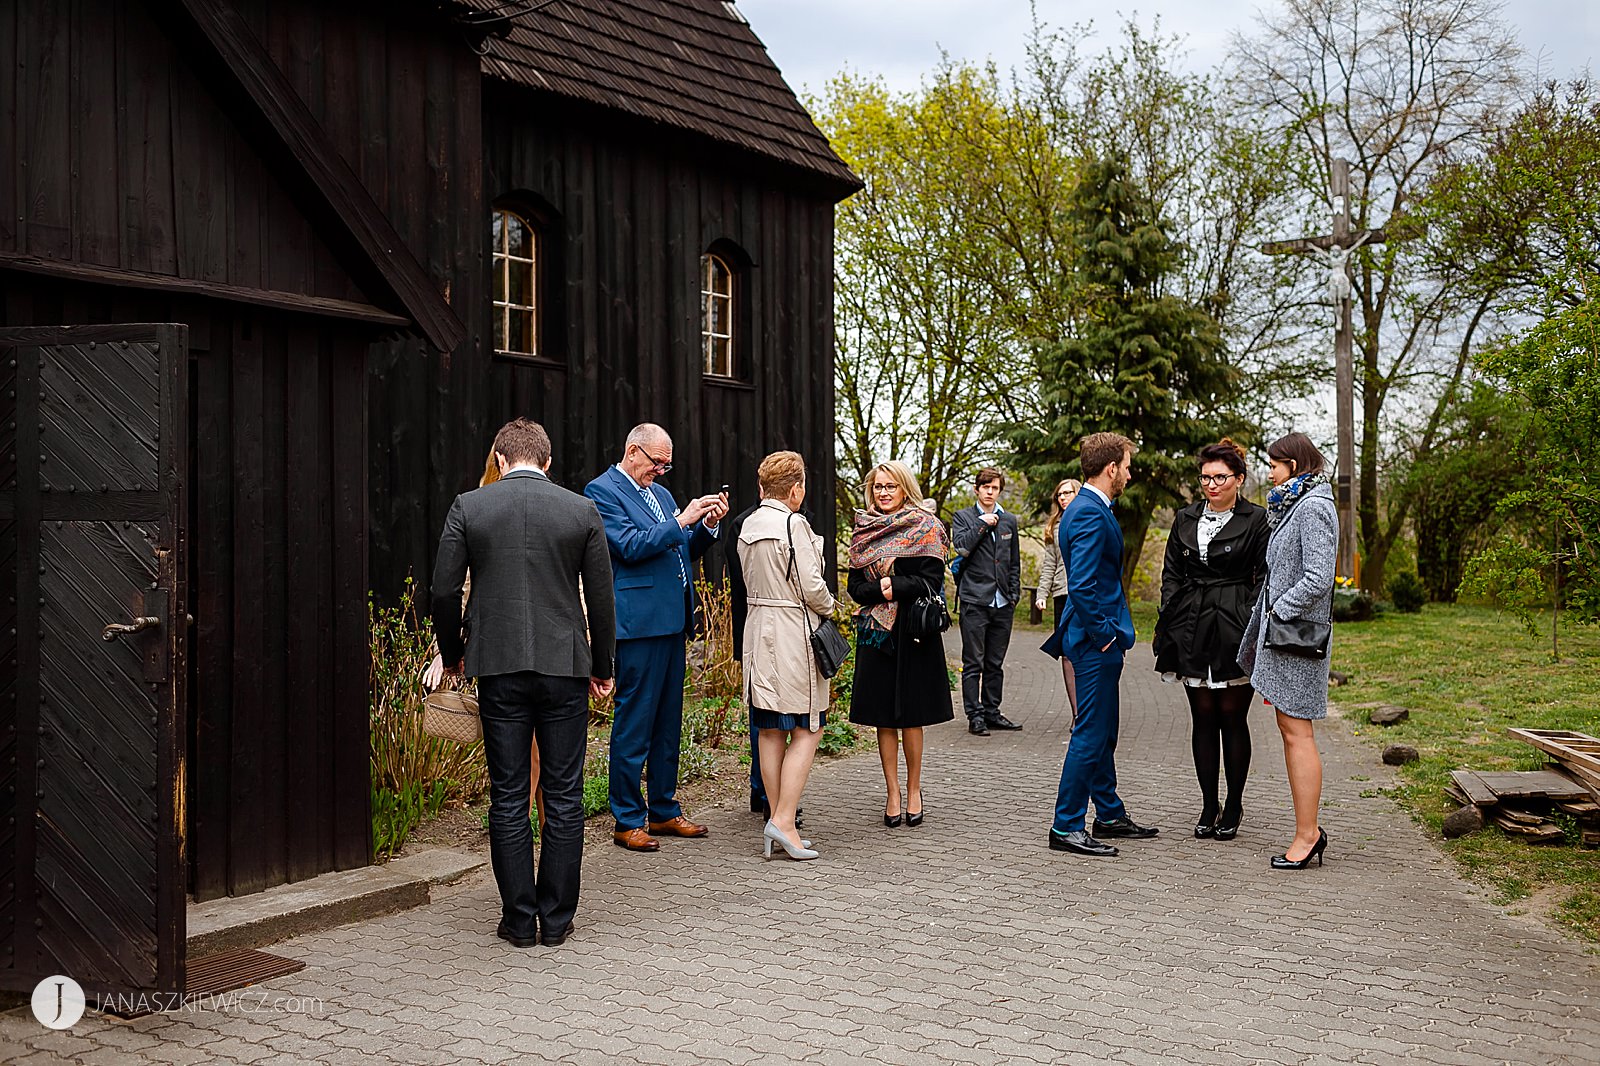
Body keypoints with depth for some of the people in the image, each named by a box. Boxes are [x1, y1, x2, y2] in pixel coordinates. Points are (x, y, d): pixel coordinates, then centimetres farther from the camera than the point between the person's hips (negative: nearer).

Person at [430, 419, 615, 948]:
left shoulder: (467, 507, 0)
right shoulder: (582, 510, 1)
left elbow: (444, 591, 0)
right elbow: (601, 598, 4)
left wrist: (452, 654, 16)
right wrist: (602, 666, 15)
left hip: (499, 668, 0)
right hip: (565, 667, 0)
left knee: (508, 799, 7)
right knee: (564, 798, 8)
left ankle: (519, 919, 12)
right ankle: (556, 917, 13)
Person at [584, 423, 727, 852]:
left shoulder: (660, 494, 19)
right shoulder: (602, 490, -6)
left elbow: (684, 551, 22)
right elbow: (629, 546, -16)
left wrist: (707, 526, 4)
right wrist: (681, 520, -16)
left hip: (671, 622, 9)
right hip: (639, 623, -9)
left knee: (668, 722, 13)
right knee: (634, 723, -4)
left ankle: (664, 811, 22)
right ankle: (627, 821, 4)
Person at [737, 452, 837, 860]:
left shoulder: (748, 526, 8)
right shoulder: (793, 525, -15)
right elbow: (811, 586, -17)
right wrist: (829, 607, 4)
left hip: (758, 629, 8)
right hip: (793, 632, -8)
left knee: (771, 731, 10)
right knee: (807, 730, -1)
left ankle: (778, 821, 15)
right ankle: (784, 822, -8)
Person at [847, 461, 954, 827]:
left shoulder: (926, 529, 0)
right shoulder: (863, 530, 10)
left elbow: (931, 582, -8)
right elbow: (855, 584, 4)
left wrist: (894, 586, -17)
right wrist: (880, 590, -14)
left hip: (914, 632, -3)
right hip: (876, 632, 3)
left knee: (910, 716, 3)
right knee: (883, 717, 4)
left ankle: (913, 790, 17)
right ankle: (893, 795, 11)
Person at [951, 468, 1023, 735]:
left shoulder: (1009, 521, 15)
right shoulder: (963, 517, 3)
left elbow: (1015, 562, 18)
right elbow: (962, 548, -14)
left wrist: (1014, 594, 11)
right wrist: (983, 524, -10)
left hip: (1003, 603, 4)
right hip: (975, 600, -4)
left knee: (995, 663, 10)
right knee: (973, 663, -3)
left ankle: (991, 712, 17)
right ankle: (975, 716, 0)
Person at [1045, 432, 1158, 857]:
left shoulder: (1087, 508, 15)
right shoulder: (1091, 514, -19)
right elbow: (1081, 586, -26)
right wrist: (1103, 633, -17)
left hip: (1099, 641, 11)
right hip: (1096, 642, -11)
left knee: (1103, 731, 18)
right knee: (1091, 734, -6)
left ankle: (1110, 815, 29)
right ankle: (1066, 828, 0)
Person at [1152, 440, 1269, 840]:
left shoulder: (1256, 520, -1)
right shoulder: (1185, 520, 11)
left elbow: (1263, 579, -3)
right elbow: (1171, 575, 13)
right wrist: (1169, 625, 3)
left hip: (1235, 628, -4)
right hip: (1193, 630, 4)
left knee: (1232, 717, 2)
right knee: (1203, 717, 7)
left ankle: (1233, 807, 14)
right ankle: (1208, 807, 16)